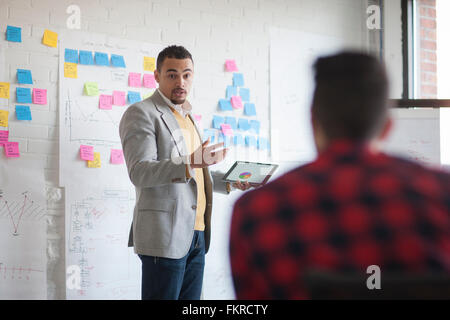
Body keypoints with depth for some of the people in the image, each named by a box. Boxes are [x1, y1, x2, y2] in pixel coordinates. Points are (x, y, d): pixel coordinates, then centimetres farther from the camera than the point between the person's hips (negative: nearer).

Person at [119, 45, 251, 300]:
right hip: (164, 236, -8)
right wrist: (191, 162, -30)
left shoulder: (186, 117, 23)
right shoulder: (141, 113, -5)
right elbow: (140, 172, -17)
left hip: (196, 234, 8)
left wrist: (229, 182, 18)